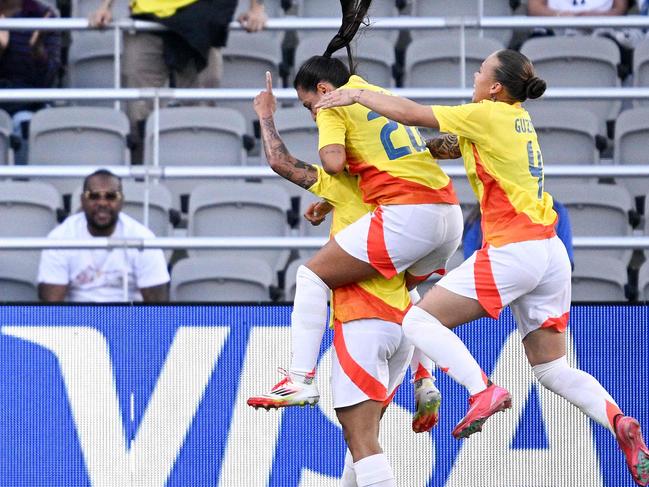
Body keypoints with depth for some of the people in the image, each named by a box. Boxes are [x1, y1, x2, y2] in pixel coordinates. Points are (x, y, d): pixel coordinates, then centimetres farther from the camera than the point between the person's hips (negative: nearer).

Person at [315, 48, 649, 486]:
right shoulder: (519, 119, 16)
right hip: (551, 251, 9)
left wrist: (357, 95, 5)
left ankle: (483, 390, -21)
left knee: (420, 320, -3)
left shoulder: (489, 115, -8)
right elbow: (454, 142, 28)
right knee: (553, 369, 12)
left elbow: (411, 114, -7)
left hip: (513, 250, -9)